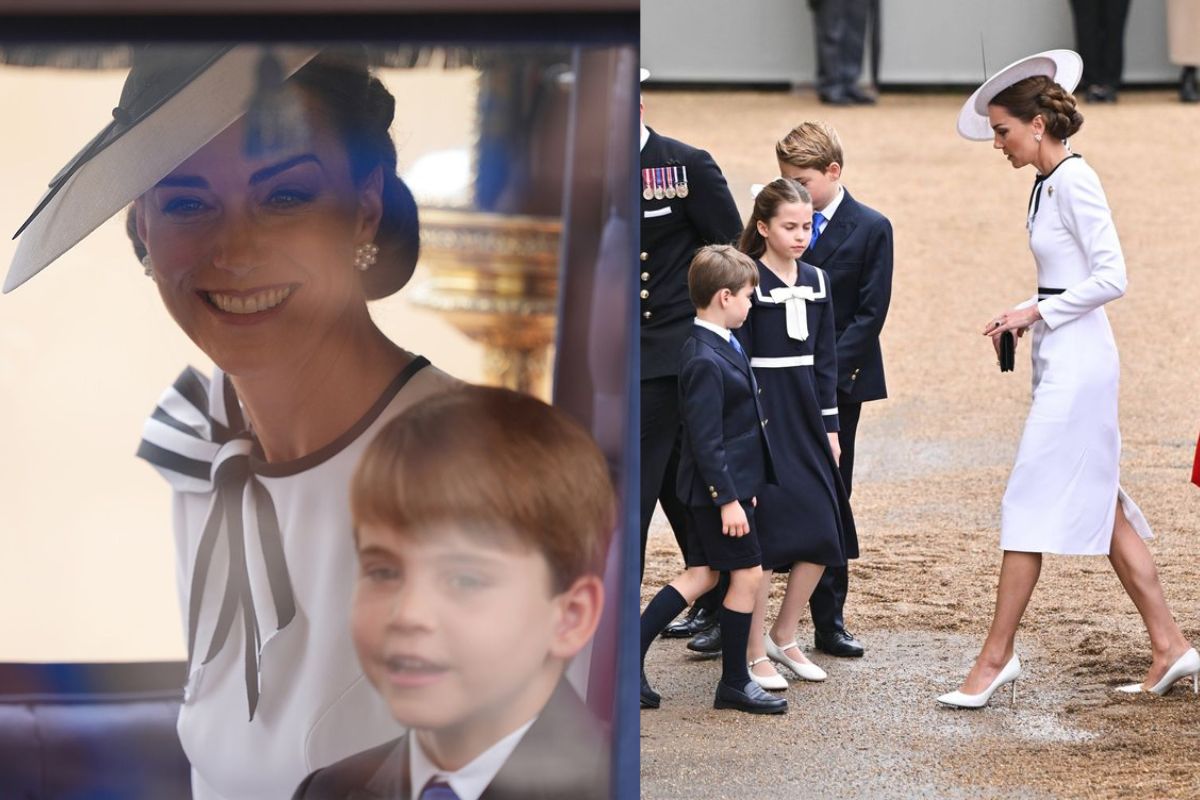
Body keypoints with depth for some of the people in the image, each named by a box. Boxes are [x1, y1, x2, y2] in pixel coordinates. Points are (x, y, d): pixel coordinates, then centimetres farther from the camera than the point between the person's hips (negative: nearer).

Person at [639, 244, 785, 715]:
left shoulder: (720, 347, 10)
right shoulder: (706, 362, -22)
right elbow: (706, 441, -23)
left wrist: (742, 487, 23)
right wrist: (728, 499, -21)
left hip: (728, 481, 10)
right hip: (718, 486, -10)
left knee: (701, 575, 12)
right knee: (747, 574, -1)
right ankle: (734, 685, 10)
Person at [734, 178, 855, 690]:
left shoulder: (817, 281, 10)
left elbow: (825, 359, 14)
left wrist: (830, 427, 11)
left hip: (806, 415, 6)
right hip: (762, 417, -6)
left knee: (824, 534, 4)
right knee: (765, 535, -6)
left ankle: (784, 635, 20)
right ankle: (756, 653, 3)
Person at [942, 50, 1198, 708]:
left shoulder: (1073, 182, -15)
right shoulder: (1048, 184, 14)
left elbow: (1111, 278, -20)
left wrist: (1038, 312, -13)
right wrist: (1020, 315, 9)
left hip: (1076, 359, -10)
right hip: (1062, 359, 10)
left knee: (1031, 504, -7)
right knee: (1101, 506, 11)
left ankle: (996, 657, -3)